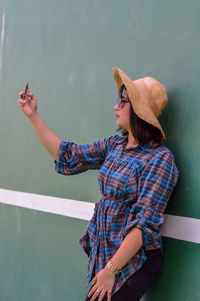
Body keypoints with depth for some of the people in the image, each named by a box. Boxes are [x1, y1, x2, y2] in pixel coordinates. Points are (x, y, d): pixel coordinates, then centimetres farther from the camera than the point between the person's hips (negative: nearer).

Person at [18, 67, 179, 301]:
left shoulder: (159, 159, -17)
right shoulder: (114, 145, 5)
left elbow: (145, 224, -21)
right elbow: (67, 157, 9)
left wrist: (111, 269, -20)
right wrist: (33, 116, 7)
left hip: (132, 263, -6)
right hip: (102, 254, 6)